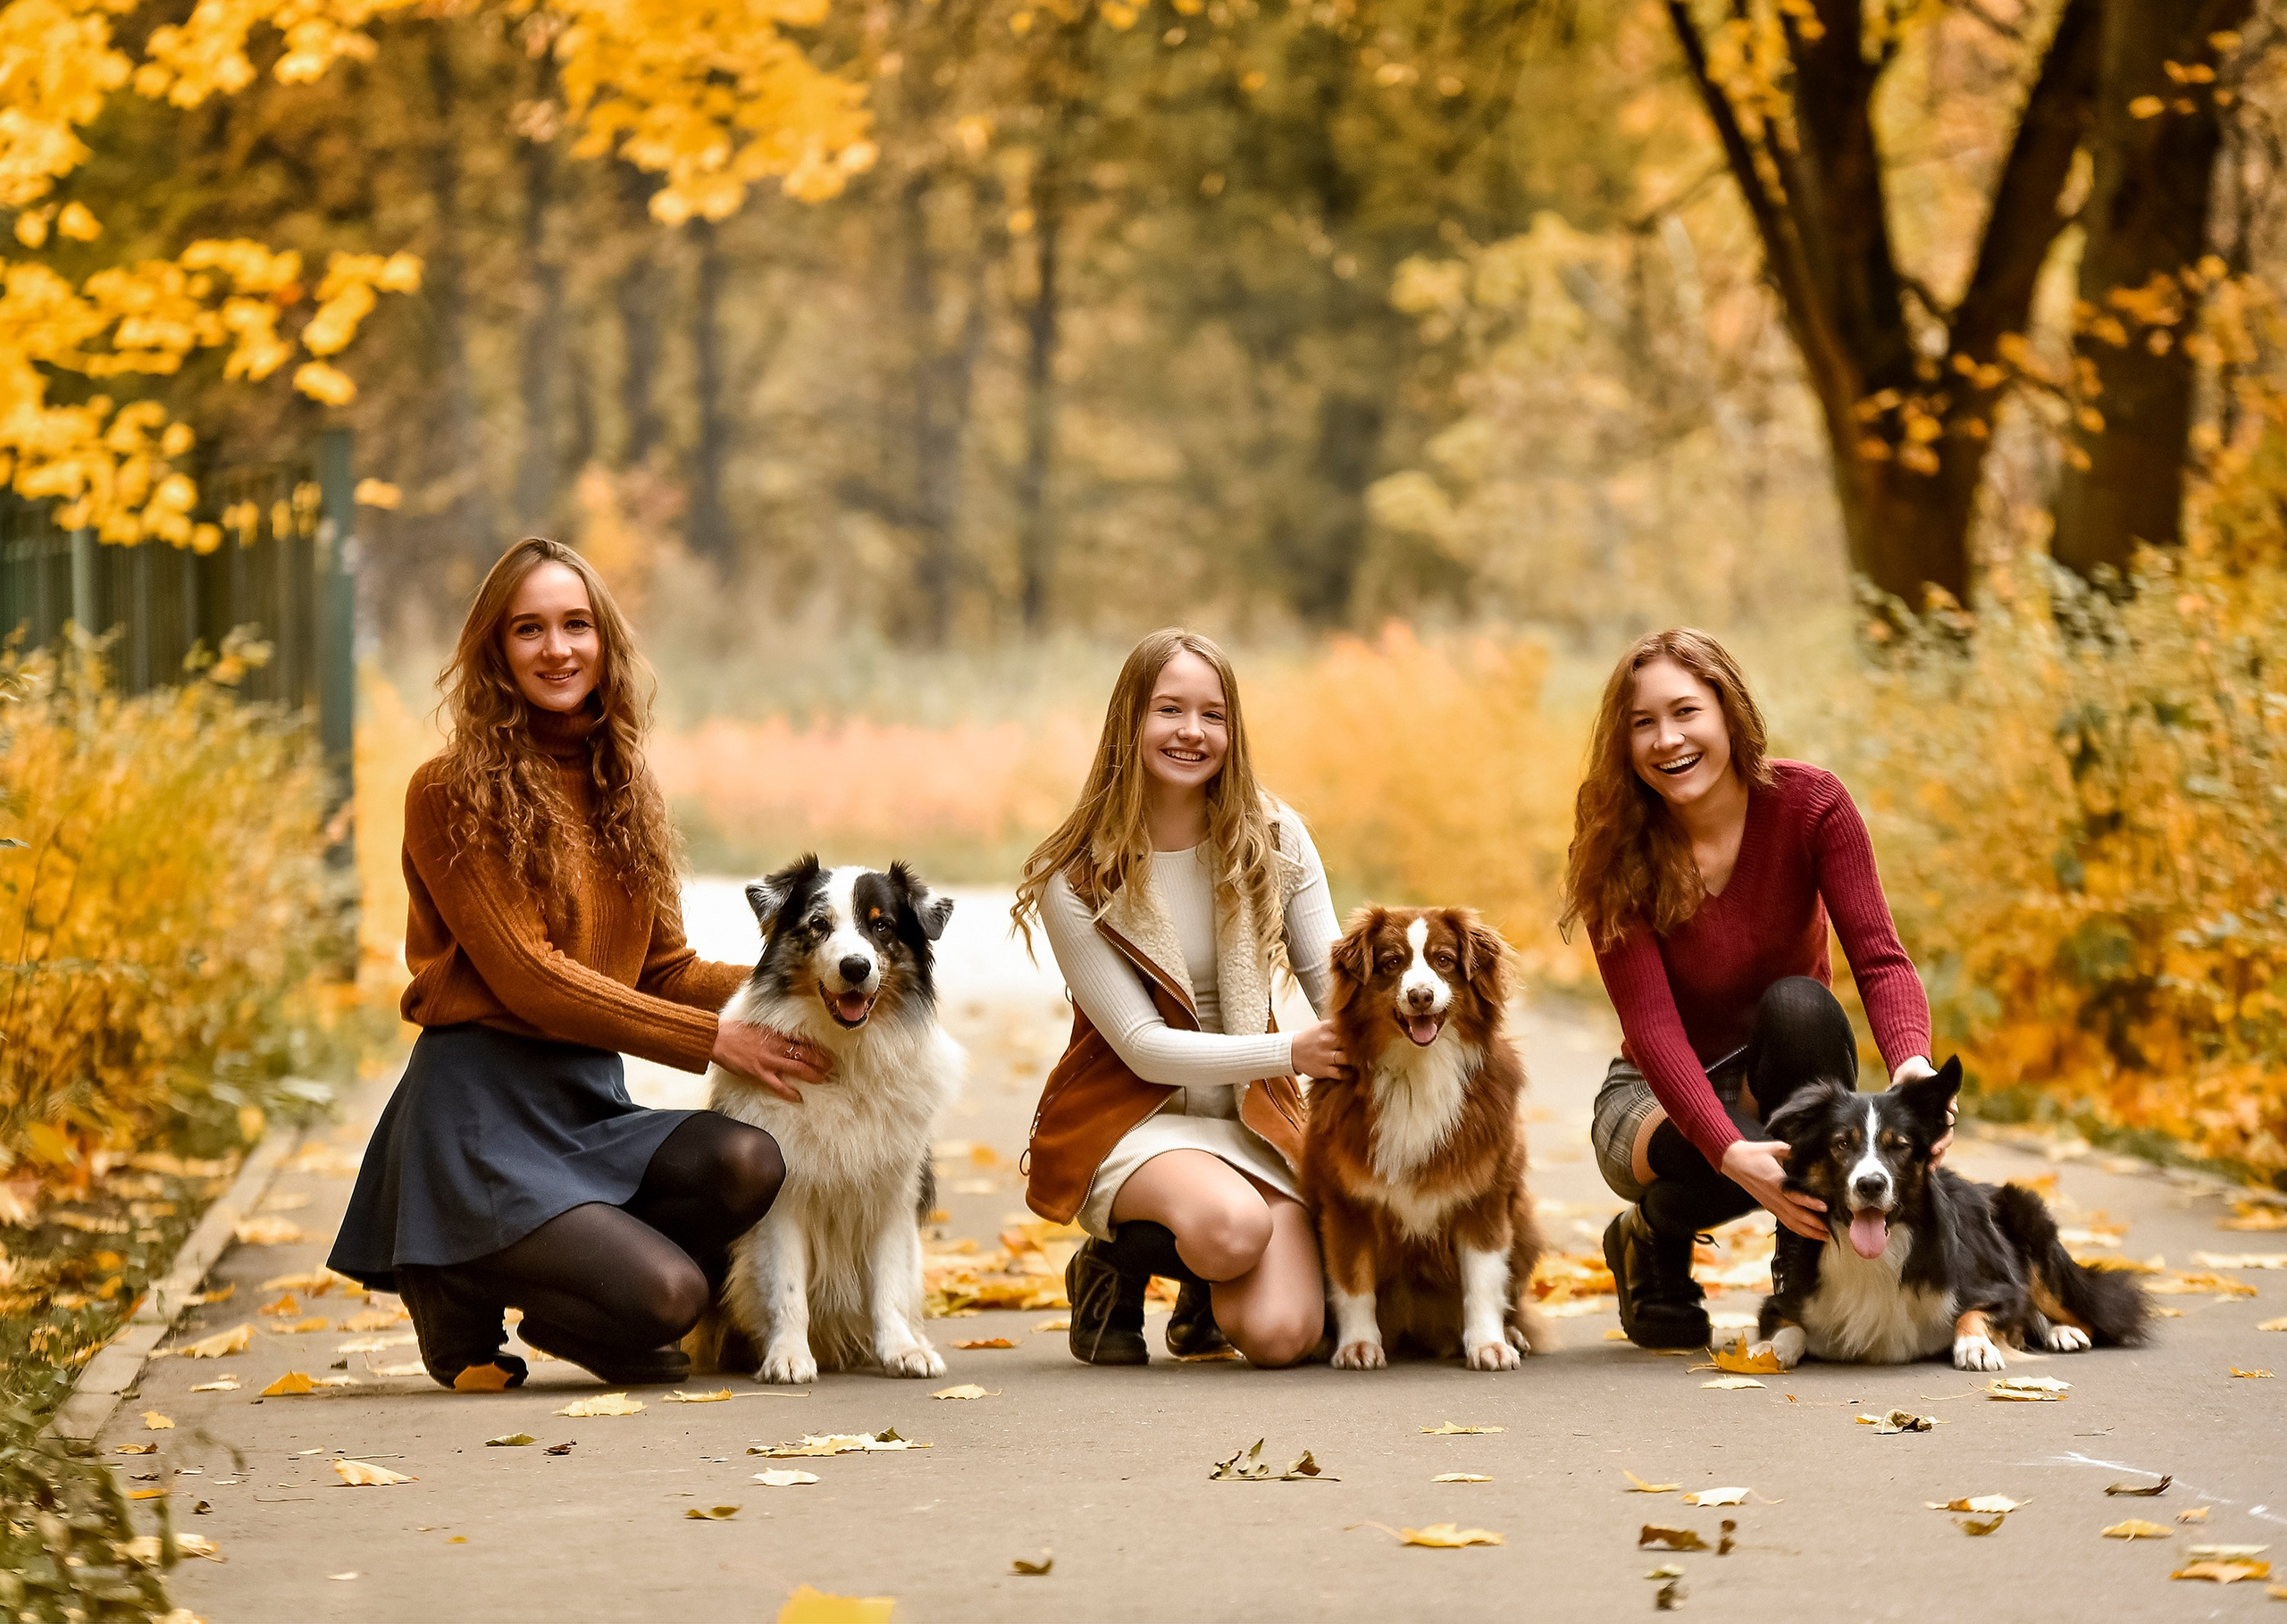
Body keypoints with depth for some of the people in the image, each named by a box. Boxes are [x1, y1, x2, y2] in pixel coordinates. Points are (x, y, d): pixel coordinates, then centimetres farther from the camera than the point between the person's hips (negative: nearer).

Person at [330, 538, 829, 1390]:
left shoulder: (623, 790, 14)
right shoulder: (453, 793, -8)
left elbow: (666, 968, 15)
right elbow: (527, 977, -13)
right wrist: (713, 1038, -15)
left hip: (591, 1101, 7)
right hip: (482, 1110, -7)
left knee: (746, 1163, -24)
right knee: (668, 1295, -24)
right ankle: (459, 1291, 5)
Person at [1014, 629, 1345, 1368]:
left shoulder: (1274, 838, 0)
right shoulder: (1077, 879, -10)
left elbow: (1332, 982, -2)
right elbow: (1144, 1046, -14)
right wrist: (1288, 1051, -26)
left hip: (1254, 1120, 3)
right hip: (1130, 1119, -3)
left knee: (1279, 1334, -23)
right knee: (1232, 1225, -38)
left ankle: (1206, 1289, 17)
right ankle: (1113, 1265, -1)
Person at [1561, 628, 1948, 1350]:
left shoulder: (1810, 804, -15)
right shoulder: (1617, 851, -18)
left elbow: (1880, 959, -23)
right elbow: (1651, 1024, -26)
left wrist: (1912, 1064, -47)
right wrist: (1731, 1151, -44)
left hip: (1784, 1073, 2)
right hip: (1659, 1095, -2)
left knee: (1798, 1005, -33)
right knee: (1727, 1157, -37)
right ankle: (1650, 1238, 1)